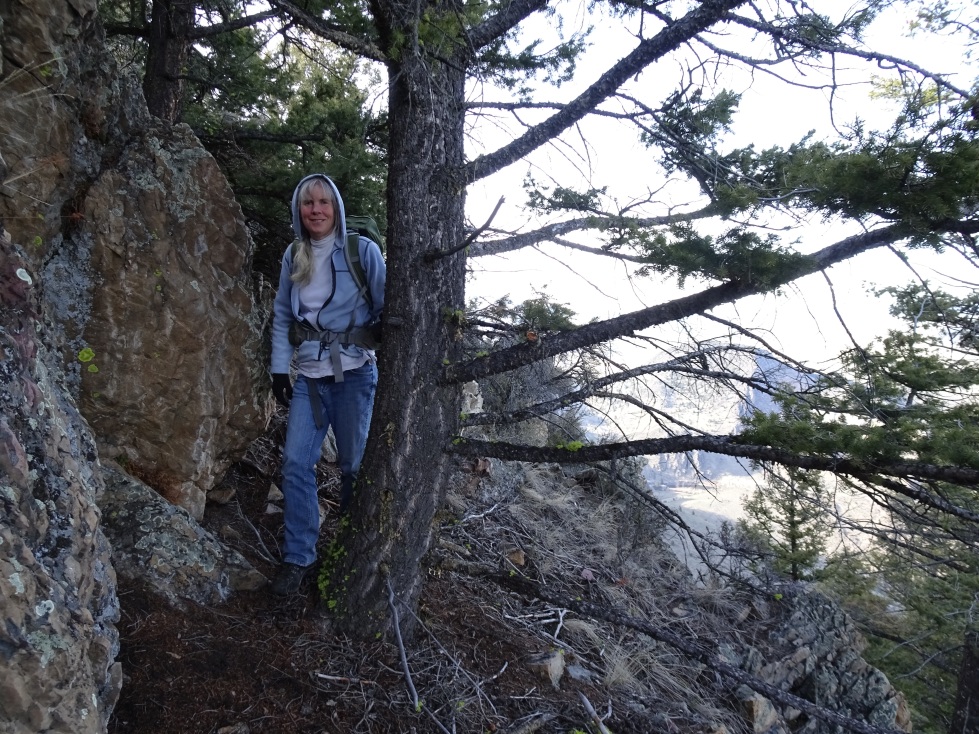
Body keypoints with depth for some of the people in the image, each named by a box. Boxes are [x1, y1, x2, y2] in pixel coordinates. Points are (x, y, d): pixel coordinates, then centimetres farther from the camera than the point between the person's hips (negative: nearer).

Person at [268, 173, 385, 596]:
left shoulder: (363, 250, -3)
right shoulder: (293, 256, 8)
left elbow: (385, 309, 0)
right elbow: (282, 316, 13)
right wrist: (279, 369, 7)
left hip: (353, 374, -3)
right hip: (308, 376, 3)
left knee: (354, 464, 6)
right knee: (296, 463, -4)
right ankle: (298, 558, 8)